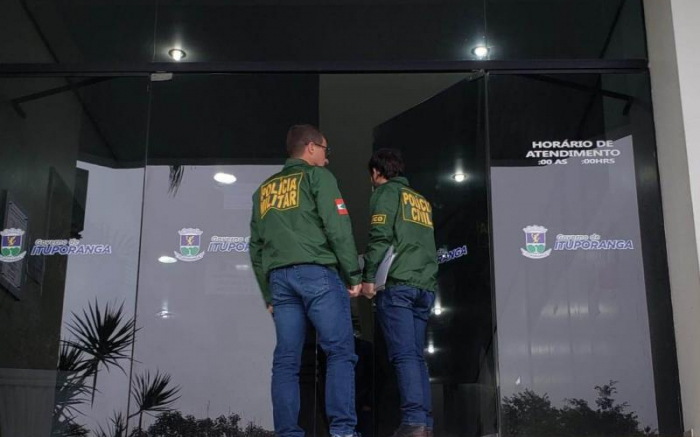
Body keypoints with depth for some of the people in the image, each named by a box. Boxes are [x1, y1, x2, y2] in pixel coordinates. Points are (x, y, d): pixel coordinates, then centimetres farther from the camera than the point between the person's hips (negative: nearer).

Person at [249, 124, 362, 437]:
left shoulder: (264, 190, 23)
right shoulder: (317, 176, 6)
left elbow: (256, 246, 20)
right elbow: (337, 227, -7)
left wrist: (267, 294, 21)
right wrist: (354, 275, -4)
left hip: (278, 278, 6)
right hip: (317, 273, -5)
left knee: (286, 359, 2)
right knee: (340, 352, -5)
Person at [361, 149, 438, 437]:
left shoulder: (386, 192, 5)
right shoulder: (422, 200, 27)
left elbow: (380, 236, -9)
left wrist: (368, 277, -9)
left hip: (397, 283, -7)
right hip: (425, 285, 7)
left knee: (404, 354, -11)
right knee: (417, 355, 6)